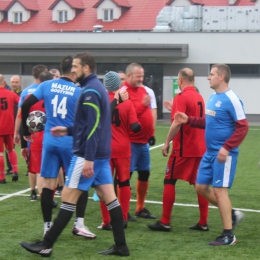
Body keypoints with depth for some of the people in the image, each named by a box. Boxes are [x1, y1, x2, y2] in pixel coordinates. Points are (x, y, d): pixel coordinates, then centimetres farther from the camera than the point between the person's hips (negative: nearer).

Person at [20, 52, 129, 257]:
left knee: (68, 198, -5)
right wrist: (68, 130, 18)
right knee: (109, 198, 7)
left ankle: (46, 245, 0)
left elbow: (93, 127, -22)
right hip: (101, 154, 10)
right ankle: (121, 246, 9)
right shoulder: (97, 87, 16)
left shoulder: (90, 91, -15)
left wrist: (88, 158, -24)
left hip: (87, 155, -10)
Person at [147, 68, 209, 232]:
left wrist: (167, 142, -13)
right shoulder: (199, 97, 11)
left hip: (183, 149, -7)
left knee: (170, 181, 2)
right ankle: (203, 223, 9)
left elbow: (177, 123, -21)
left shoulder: (182, 97, -12)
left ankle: (165, 222, 2)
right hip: (200, 149, 7)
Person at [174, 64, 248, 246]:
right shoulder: (213, 97, 10)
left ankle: (228, 236, 4)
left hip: (223, 154, -9)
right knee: (201, 187, 12)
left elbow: (243, 127, -19)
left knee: (219, 190, -6)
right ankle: (232, 214, 26)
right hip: (210, 152, 9)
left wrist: (227, 148, -24)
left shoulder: (231, 99, -16)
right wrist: (188, 120, 10)